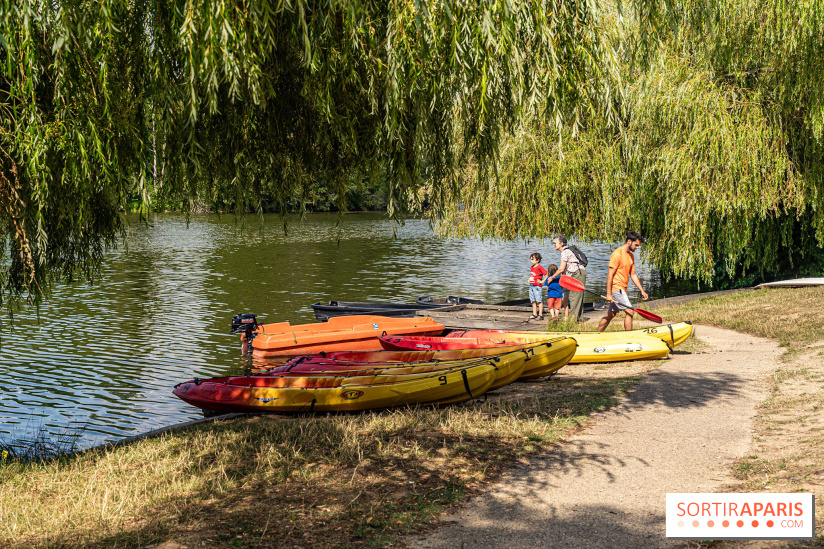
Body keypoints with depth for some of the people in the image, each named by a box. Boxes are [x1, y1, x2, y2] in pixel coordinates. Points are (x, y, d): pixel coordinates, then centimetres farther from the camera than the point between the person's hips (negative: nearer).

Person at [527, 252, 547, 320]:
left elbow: (547, 274, -15)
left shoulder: (539, 267, -11)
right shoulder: (532, 267, 14)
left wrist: (543, 281, -13)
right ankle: (534, 314, 16)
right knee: (533, 301, 10)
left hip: (537, 286, -8)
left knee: (539, 301, -5)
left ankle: (540, 315, -4)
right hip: (531, 286, 8)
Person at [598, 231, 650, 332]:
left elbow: (633, 275, 20)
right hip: (616, 288, -9)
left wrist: (642, 291, 14)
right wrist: (608, 294, -19)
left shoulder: (631, 256, 15)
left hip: (622, 289, 9)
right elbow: (610, 274, -16)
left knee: (610, 315, 12)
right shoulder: (617, 254, -14)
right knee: (629, 311, -13)